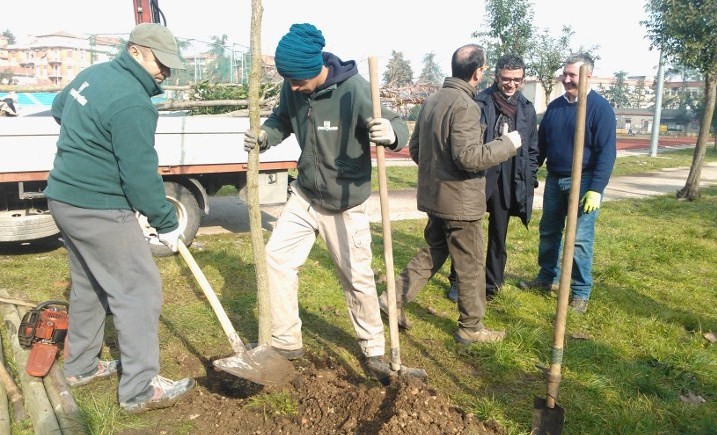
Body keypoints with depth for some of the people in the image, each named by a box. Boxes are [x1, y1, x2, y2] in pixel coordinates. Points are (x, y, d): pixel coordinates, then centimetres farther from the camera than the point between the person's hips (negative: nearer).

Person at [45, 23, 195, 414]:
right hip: (99, 210, -10)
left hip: (65, 198, 10)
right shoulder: (132, 103, -20)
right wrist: (167, 223, -11)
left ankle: (81, 366, 34)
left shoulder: (93, 74, 10)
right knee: (139, 290, -4)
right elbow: (140, 175, -20)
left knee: (89, 284, 21)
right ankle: (140, 389, 2)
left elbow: (59, 108, 30)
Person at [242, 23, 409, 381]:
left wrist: (390, 132, -46)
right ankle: (285, 341, 21)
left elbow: (398, 127, -22)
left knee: (357, 278, 4)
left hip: (345, 204, -5)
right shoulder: (292, 89, -8)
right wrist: (265, 136, -11)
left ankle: (373, 351, 26)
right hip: (304, 196, 5)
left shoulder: (355, 90, -24)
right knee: (277, 256, 4)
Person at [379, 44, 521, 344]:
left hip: (433, 195, 8)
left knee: (434, 251, 23)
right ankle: (471, 327, 19)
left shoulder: (432, 101, 8)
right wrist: (507, 144, -13)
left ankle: (396, 296, 19)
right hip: (460, 200, -8)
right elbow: (469, 156, -25)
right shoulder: (465, 105, -19)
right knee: (470, 265, 6)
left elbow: (414, 148, 13)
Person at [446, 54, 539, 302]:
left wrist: (530, 181, 9)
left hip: (508, 182, 4)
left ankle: (492, 284, 29)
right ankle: (458, 282, 22)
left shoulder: (527, 109, 7)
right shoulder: (478, 104, -6)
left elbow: (533, 149, 13)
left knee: (498, 236, 14)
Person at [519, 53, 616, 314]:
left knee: (580, 239, -3)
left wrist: (596, 189, -20)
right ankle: (548, 278, 30)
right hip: (554, 180, 6)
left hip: (583, 183, -6)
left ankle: (581, 292, 10)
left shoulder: (600, 108, -9)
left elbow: (607, 152, -13)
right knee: (548, 233, 14)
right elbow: (541, 144, 14)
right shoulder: (554, 106, 8)